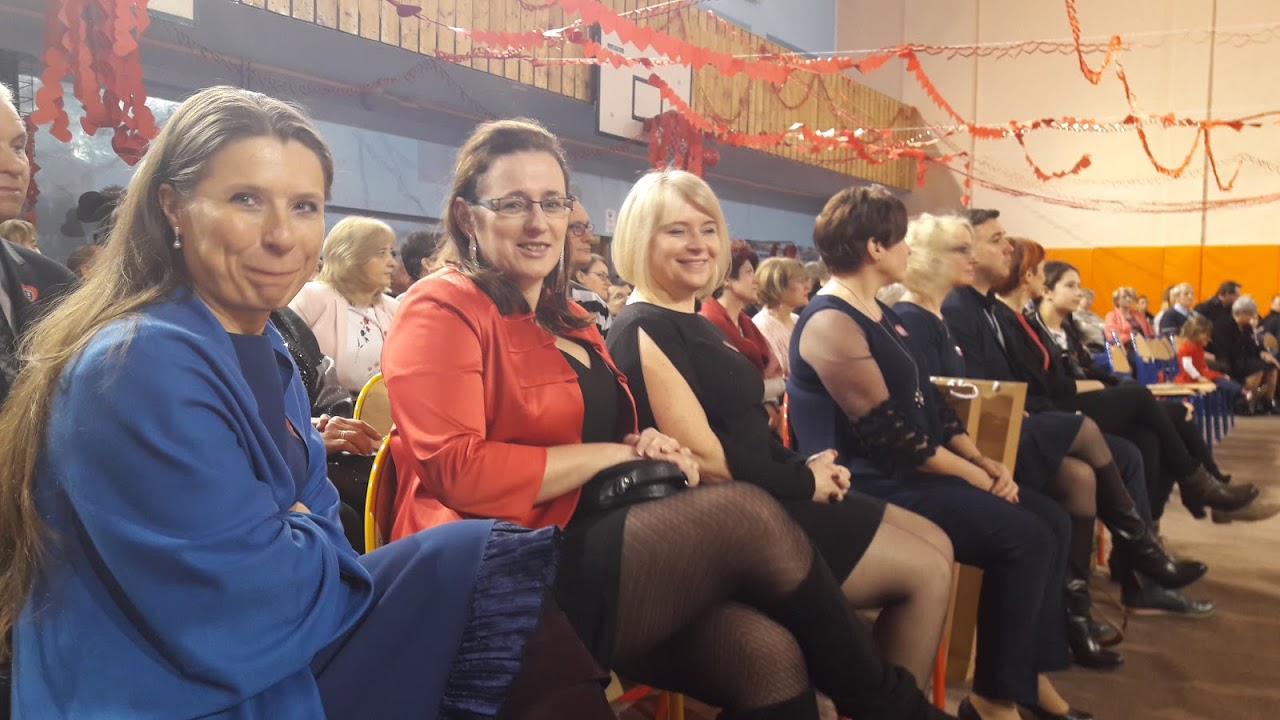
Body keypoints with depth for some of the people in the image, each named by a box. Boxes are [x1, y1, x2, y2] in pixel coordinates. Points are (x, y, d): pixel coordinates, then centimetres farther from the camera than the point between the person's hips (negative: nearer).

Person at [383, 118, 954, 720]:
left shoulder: (562, 319, 19)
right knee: (745, 513, -18)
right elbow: (458, 471, -18)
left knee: (768, 654, -18)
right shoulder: (444, 309, -6)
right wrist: (618, 454, -10)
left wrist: (646, 451, -1)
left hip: (582, 543, 7)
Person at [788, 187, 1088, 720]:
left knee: (1051, 519, 3)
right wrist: (977, 477, -13)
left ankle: (1031, 674, 11)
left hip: (915, 472, 10)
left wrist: (985, 461, 1)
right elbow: (889, 435, -21)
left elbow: (927, 400, 14)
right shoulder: (831, 324, -17)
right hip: (876, 486, -10)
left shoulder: (879, 313, 15)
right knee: (1025, 538, -17)